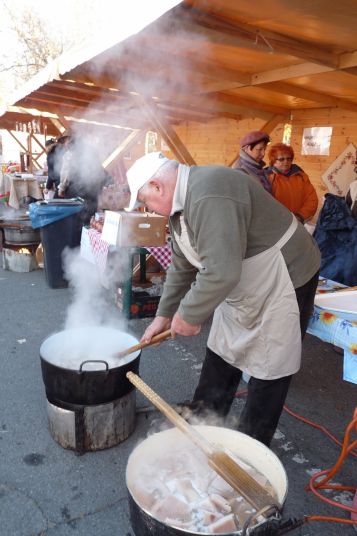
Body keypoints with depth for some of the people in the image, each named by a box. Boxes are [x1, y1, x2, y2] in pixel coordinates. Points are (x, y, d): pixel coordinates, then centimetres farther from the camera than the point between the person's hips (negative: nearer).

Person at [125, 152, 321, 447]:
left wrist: (189, 316, -20)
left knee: (268, 372, 5)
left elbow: (222, 272, -36)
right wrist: (164, 315, 12)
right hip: (242, 288, 10)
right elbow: (182, 267, 10)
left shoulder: (209, 197, -31)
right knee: (221, 358, 17)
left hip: (283, 282, -10)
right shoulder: (182, 203, 2)